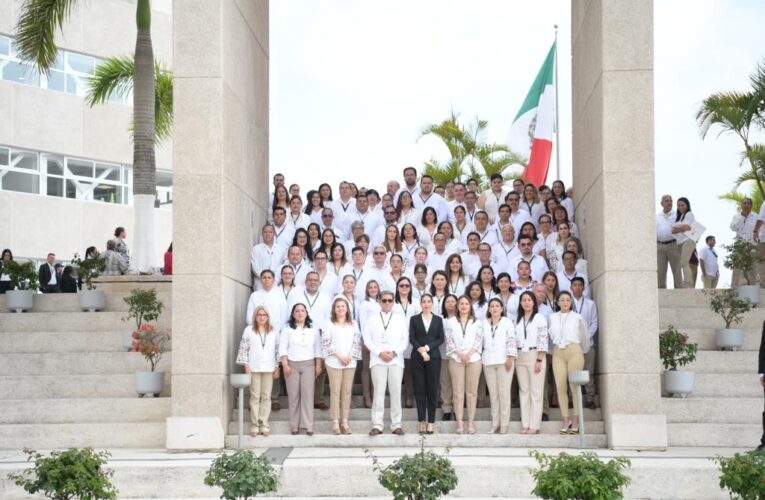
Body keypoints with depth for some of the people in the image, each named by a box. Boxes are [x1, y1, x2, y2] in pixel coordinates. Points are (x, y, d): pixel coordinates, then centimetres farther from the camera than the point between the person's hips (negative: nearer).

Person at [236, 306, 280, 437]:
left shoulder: (273, 331, 8)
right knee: (255, 396, 0)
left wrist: (277, 367, 6)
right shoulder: (249, 330, 2)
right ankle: (254, 425, 4)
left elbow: (277, 349, 10)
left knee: (266, 396, 3)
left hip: (269, 368, 2)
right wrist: (246, 365, -6)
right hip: (254, 367, -2)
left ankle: (264, 424, 7)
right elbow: (243, 348, 0)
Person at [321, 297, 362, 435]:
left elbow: (357, 341, 6)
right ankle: (335, 422, 1)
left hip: (350, 361, 3)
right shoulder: (329, 324, 1)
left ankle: (345, 421, 10)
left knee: (347, 391, 4)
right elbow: (326, 342, -5)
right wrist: (339, 356, -11)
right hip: (334, 362, -3)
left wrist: (350, 356, -7)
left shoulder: (353, 324, 10)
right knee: (335, 391, -3)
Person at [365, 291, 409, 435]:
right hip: (377, 360, -1)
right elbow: (367, 339, 3)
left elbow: (405, 340, 7)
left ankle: (396, 424, 3)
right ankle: (377, 425, -2)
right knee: (378, 392, -3)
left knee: (396, 392, 0)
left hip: (396, 360, 1)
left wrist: (394, 352, -8)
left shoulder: (400, 319, 12)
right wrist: (380, 353, -9)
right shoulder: (372, 319, 10)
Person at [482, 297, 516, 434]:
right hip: (488, 361, 3)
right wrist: (479, 358, 9)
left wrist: (510, 358, -10)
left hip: (504, 361, -3)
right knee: (493, 393, 3)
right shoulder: (484, 323, 14)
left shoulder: (507, 322, 4)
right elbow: (480, 341, 15)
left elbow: (511, 341, -2)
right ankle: (495, 424, 6)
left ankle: (504, 424, -4)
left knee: (504, 392, -6)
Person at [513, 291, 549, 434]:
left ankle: (534, 425, -3)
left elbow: (543, 340, -7)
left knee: (536, 392, -4)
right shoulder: (517, 319, 14)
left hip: (535, 355, -5)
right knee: (523, 391, 5)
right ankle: (525, 424, 8)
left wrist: (539, 360, -13)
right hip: (520, 357, 5)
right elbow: (514, 339, 14)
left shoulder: (539, 318, -2)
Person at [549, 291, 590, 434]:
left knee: (575, 387, -5)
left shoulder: (577, 318, 5)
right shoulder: (552, 317, 10)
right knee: (561, 388, -2)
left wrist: (583, 352, 23)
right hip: (558, 353, 2)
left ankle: (576, 421, -1)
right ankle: (566, 421, 5)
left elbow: (585, 337, 14)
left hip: (574, 351, -2)